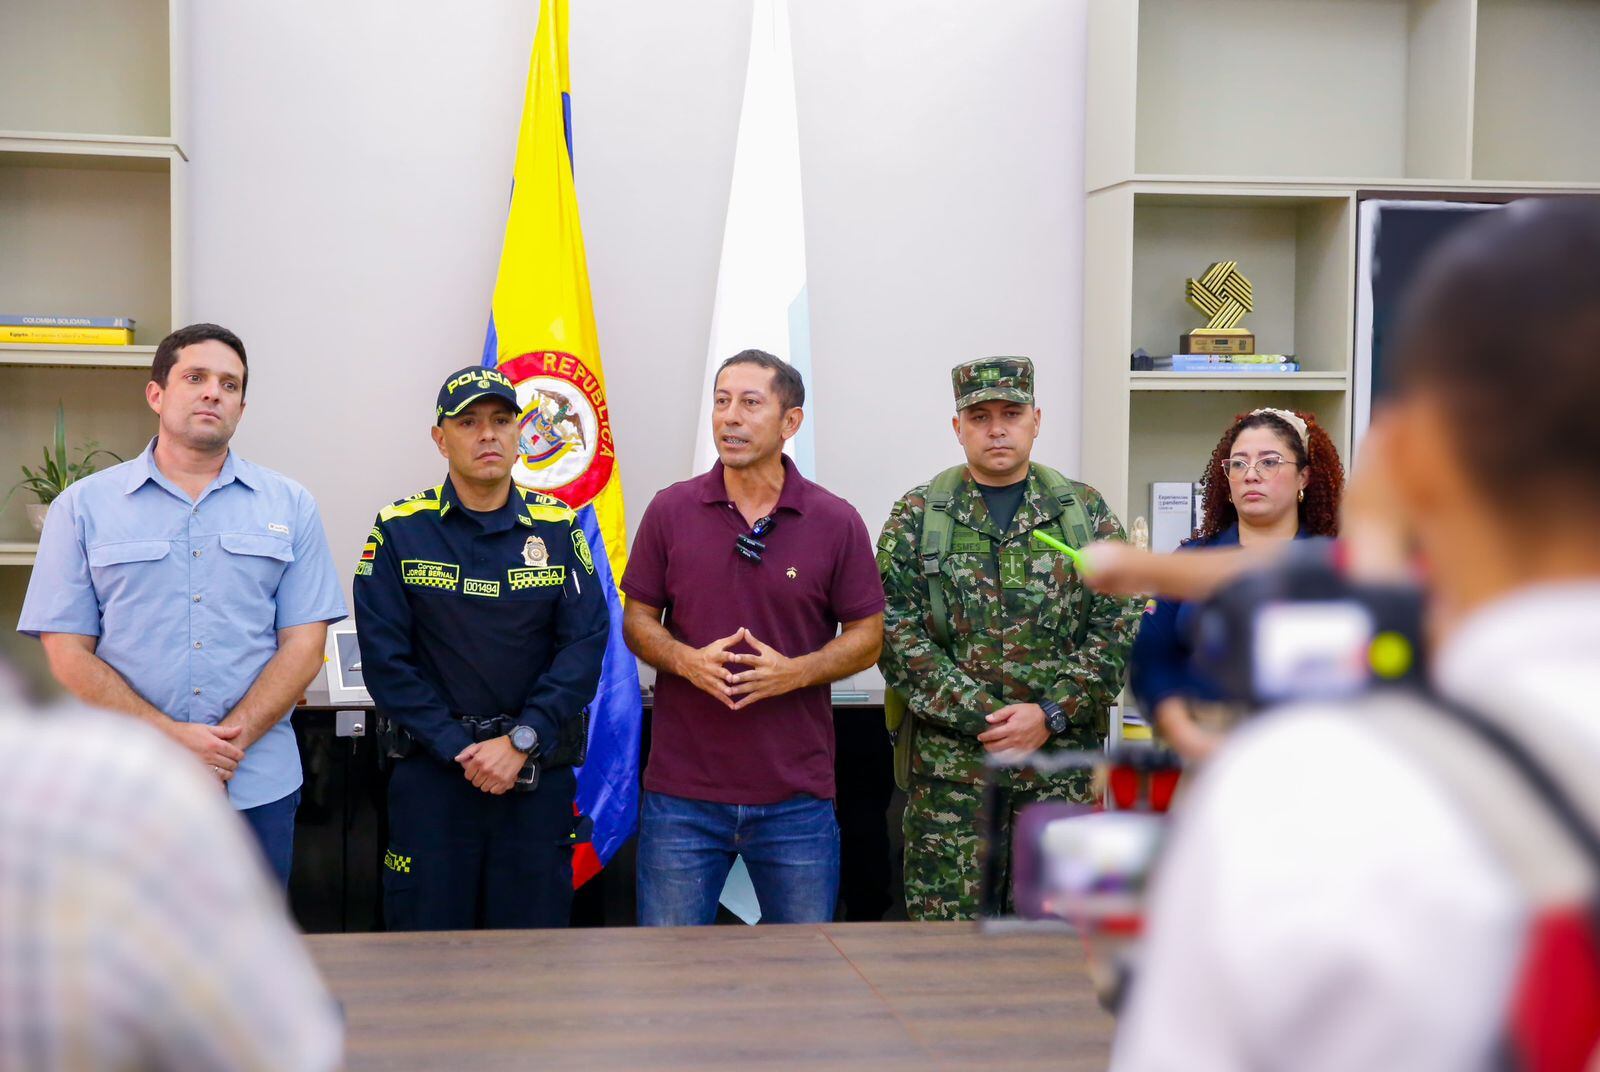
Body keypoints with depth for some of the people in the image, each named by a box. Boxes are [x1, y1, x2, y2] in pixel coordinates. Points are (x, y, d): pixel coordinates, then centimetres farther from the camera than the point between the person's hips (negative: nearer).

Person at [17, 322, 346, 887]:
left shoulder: (289, 506, 7)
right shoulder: (84, 506, 4)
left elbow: (303, 644, 2)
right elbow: (67, 656, -2)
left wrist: (232, 740, -13)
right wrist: (172, 738, -13)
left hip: (258, 789, 1)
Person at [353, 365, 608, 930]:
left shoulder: (558, 528, 4)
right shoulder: (400, 531, 0)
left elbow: (586, 643, -3)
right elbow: (385, 658, -4)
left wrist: (520, 742, -13)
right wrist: (460, 749, -11)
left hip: (540, 772, 1)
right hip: (431, 771, -1)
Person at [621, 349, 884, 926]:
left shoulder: (836, 522, -2)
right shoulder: (670, 510, 1)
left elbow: (867, 636, 2)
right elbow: (636, 620, 6)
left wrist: (795, 671, -16)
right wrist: (686, 660, -15)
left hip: (796, 795, 0)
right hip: (682, 790, 0)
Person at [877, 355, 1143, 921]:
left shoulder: (1087, 512, 8)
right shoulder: (916, 517, 5)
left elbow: (1120, 626, 2)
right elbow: (895, 634, -3)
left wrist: (1051, 714, -10)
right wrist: (980, 716, -12)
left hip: (1061, 759, 1)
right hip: (947, 760, -1)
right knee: (944, 914, 1)